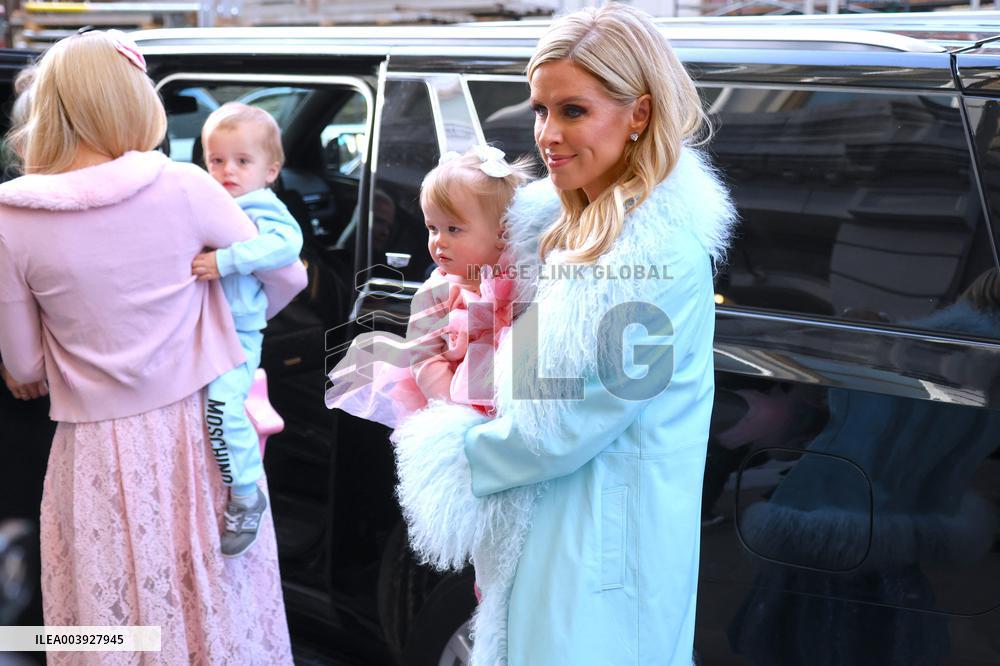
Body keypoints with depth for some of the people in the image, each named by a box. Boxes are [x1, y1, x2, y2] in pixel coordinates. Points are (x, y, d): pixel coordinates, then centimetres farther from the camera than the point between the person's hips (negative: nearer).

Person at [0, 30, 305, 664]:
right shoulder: (186, 188, -11)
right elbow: (287, 279, 4)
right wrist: (239, 320, 23)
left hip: (98, 447, 0)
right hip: (196, 429, 0)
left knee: (112, 612, 14)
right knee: (215, 600, 16)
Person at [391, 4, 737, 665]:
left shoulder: (659, 250, -23)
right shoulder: (581, 225, 6)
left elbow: (568, 426, -22)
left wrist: (455, 459, -8)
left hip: (600, 556, -8)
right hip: (554, 535, 8)